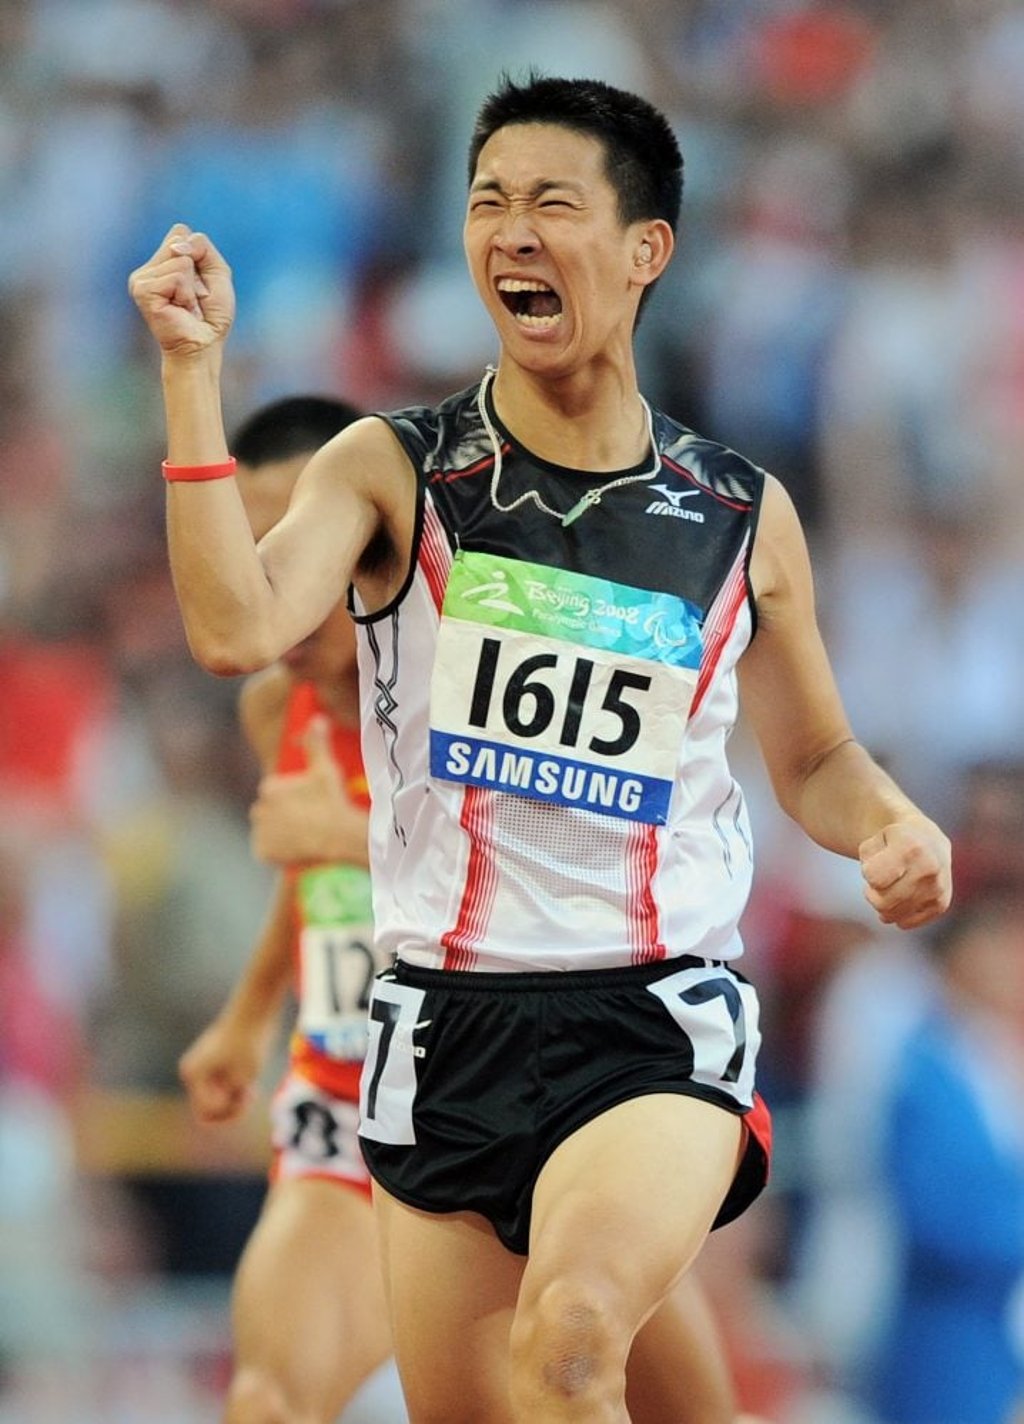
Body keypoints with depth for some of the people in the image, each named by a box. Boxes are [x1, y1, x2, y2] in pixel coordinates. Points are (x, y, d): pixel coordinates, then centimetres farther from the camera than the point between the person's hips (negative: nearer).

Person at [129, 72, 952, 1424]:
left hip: (660, 1020, -2)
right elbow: (238, 630, -16)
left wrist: (889, 825, -3)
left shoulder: (743, 516, 6)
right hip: (448, 1021, 2)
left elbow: (814, 757, 19)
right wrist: (193, 371, -19)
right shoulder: (395, 473, 2)